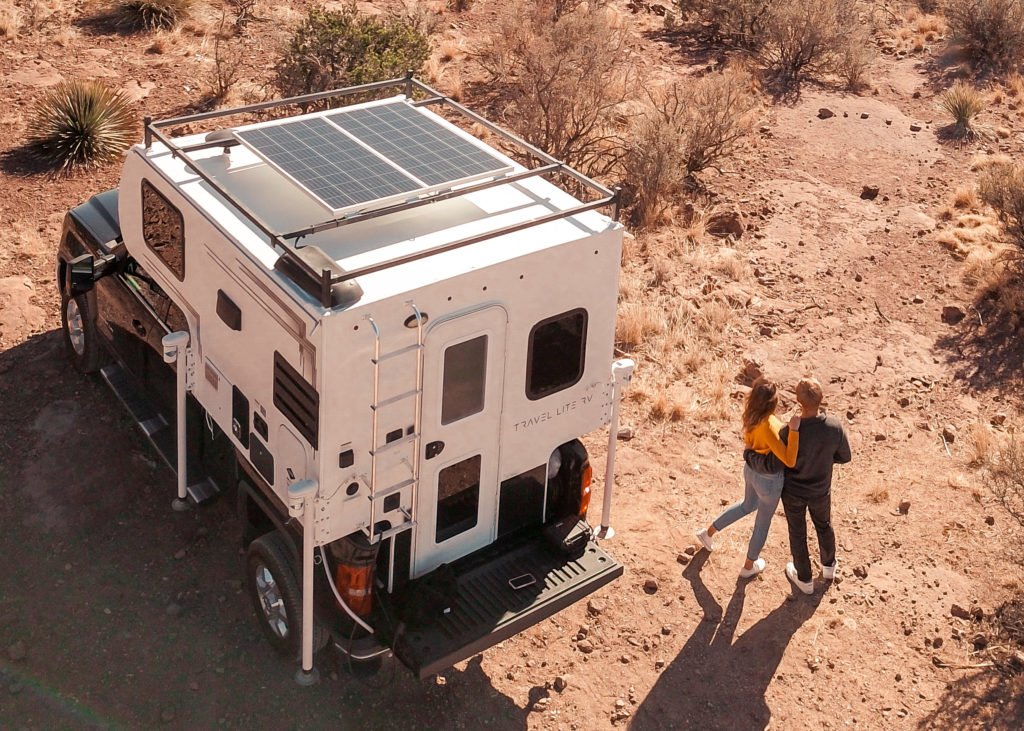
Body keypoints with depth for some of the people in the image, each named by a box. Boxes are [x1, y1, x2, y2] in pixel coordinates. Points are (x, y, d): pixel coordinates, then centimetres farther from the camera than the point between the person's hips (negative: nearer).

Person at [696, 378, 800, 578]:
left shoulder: (751, 415, -16)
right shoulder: (768, 428, -40)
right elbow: (789, 461, -39)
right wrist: (794, 430, -47)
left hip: (751, 470, 7)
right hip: (768, 481, -7)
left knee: (748, 505, 38)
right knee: (763, 522, 21)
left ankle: (709, 532, 49)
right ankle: (749, 566, 44)